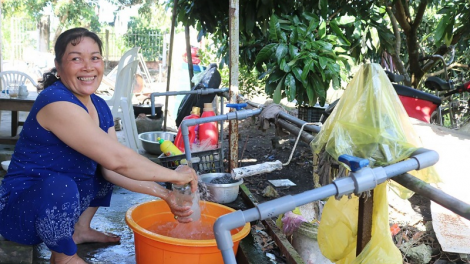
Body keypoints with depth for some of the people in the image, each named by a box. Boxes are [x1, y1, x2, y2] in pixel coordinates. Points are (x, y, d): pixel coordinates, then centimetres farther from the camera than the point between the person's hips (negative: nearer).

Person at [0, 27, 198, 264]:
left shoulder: (100, 107, 1)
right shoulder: (56, 102, -26)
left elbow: (110, 169, -2)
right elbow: (117, 160, -31)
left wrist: (163, 193, -12)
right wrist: (174, 175, -21)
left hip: (61, 204, 8)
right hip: (19, 210, -8)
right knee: (60, 184, -37)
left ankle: (81, 229, 18)